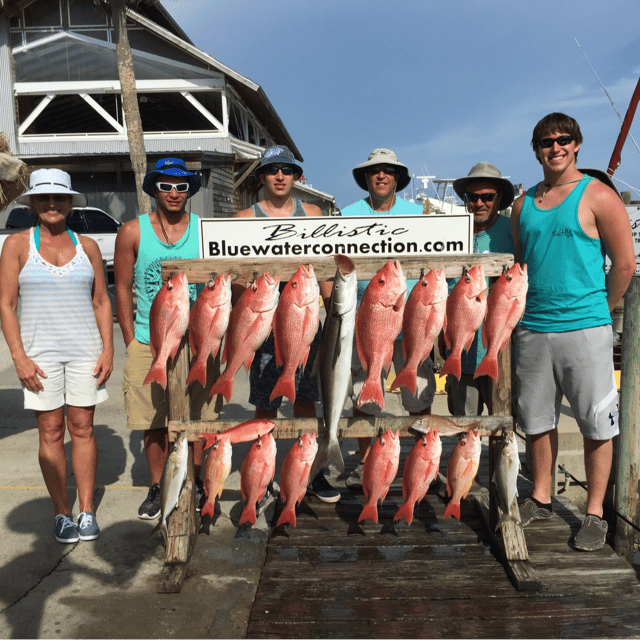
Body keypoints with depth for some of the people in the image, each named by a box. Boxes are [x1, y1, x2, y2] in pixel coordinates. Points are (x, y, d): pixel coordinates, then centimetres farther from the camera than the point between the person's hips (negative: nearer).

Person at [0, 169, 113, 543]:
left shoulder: (87, 246, 7)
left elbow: (102, 302, 8)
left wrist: (108, 349, -1)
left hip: (85, 350, 1)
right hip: (39, 352, -1)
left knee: (83, 429, 4)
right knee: (51, 432, 3)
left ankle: (87, 512, 13)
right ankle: (62, 514, 14)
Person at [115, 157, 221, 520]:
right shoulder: (133, 232, 1)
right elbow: (123, 290, 5)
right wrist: (132, 343, 1)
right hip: (148, 344, 0)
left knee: (199, 418, 7)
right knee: (155, 422, 6)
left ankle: (194, 482, 28)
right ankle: (157, 487, 24)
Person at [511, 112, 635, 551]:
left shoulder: (597, 195, -3)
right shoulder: (524, 203, 12)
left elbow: (626, 264, -3)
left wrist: (599, 311, 2)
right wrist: (525, 310, 13)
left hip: (584, 329, -5)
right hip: (532, 329, 5)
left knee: (596, 423, 3)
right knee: (538, 419, 13)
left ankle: (595, 514, 16)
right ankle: (541, 499, 29)